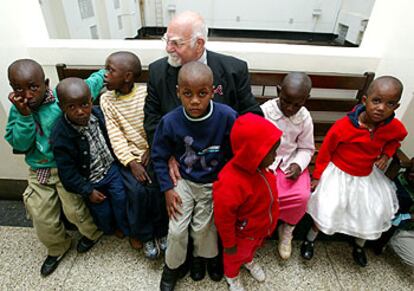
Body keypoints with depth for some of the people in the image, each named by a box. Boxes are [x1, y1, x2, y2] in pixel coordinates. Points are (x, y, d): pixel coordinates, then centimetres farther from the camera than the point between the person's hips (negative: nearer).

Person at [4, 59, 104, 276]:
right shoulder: (17, 110, -3)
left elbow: (90, 85, -3)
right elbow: (19, 144, -10)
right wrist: (24, 116, -22)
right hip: (38, 171, 5)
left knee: (73, 210, -3)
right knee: (42, 216, 11)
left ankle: (93, 232, 32)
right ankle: (57, 248, 40)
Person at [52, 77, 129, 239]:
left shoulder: (97, 114, -14)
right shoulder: (61, 136, -26)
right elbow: (67, 172, -18)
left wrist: (115, 160, 10)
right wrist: (88, 191, -12)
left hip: (110, 167, 3)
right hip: (90, 180, -3)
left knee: (121, 199, 0)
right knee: (102, 211, 10)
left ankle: (124, 228, 29)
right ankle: (108, 229, 45)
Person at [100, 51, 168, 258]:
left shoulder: (146, 92, -3)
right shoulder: (106, 100, 1)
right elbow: (116, 136, -5)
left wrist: (152, 149, -14)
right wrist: (132, 162, -15)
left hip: (151, 153, 0)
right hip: (128, 156, 1)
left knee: (158, 186, -20)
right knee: (138, 190, -21)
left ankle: (161, 231, 8)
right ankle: (144, 236, 6)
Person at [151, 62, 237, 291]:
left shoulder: (227, 116, -22)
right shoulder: (170, 121, -20)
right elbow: (158, 156, -5)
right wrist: (167, 188, -7)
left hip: (214, 183, 0)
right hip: (183, 181, 1)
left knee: (202, 226, 4)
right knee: (177, 229, 4)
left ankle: (204, 256, 41)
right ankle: (172, 266, 35)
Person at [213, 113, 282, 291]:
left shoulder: (258, 166, -20)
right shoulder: (230, 183, -45)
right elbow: (223, 218, -30)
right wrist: (229, 243, -15)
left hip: (262, 226, 6)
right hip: (243, 233, -6)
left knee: (253, 247, 36)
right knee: (236, 254, 26)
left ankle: (248, 261, 68)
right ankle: (231, 275, 57)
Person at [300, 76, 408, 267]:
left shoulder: (395, 127, -15)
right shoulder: (344, 126, -28)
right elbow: (325, 150, -14)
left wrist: (387, 154, -6)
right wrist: (318, 176, -7)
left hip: (367, 177, 5)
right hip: (339, 174, -5)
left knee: (371, 214, 14)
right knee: (327, 210, -3)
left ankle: (359, 246, 45)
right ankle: (310, 240, 27)